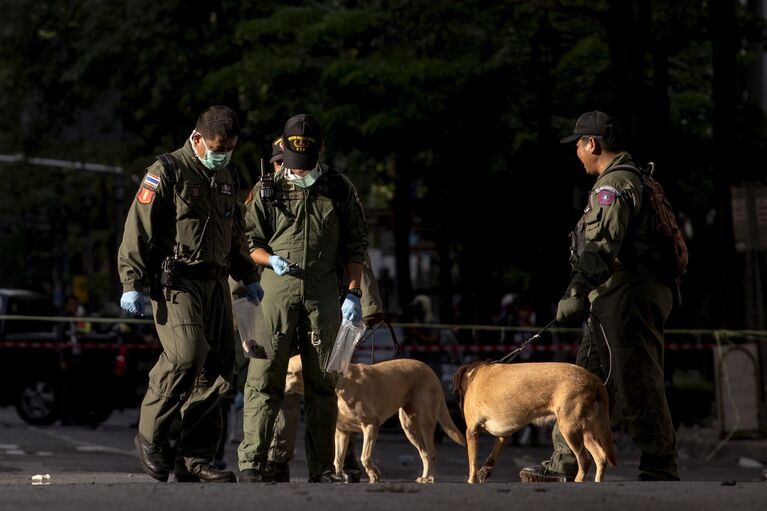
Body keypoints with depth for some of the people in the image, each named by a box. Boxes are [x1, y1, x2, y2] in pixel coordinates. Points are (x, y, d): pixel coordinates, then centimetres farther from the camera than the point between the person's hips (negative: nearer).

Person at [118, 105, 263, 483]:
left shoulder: (226, 178, 19)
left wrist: (249, 277, 31)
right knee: (186, 356, -22)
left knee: (217, 368, 1)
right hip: (176, 282, -7)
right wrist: (132, 283, -14)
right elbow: (138, 229, -8)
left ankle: (194, 460, 5)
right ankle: (150, 436, -3)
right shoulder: (167, 172, -4)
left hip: (215, 283, 7)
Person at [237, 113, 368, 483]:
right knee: (264, 378, -8)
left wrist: (353, 294, 2)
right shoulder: (268, 189, 4)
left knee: (321, 382, 5)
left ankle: (321, 468, 11)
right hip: (277, 286, -2)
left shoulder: (339, 189, 8)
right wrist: (272, 260, -13)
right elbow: (249, 240, 7)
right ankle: (252, 463, -9)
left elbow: (355, 245, 10)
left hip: (323, 290, 2)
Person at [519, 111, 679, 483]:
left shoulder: (614, 185, -11)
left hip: (625, 298, -11)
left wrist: (576, 293, -20)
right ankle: (565, 464, 15)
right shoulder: (635, 180, 22)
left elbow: (601, 246, -20)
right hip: (613, 302, 11)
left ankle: (660, 472, -6)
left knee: (637, 386, -8)